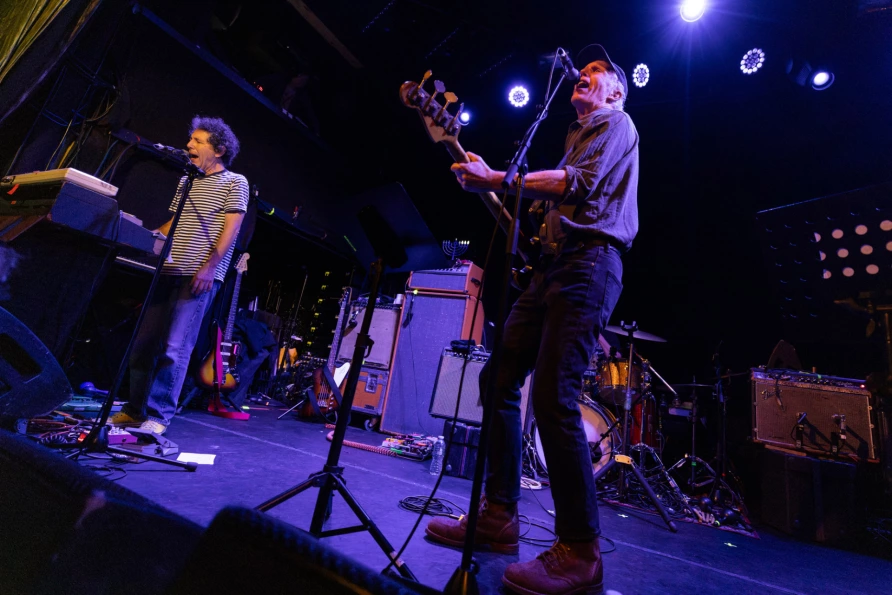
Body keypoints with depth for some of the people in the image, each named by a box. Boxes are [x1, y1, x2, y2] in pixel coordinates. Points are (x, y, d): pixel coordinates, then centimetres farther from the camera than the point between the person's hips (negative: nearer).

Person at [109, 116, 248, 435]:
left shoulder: (234, 182, 0)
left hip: (200, 277, -7)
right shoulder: (186, 181, 20)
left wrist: (209, 267, -17)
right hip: (168, 271, 7)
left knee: (175, 348, -8)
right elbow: (172, 224, 24)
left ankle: (159, 416, 3)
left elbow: (230, 229, -9)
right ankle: (134, 410, 19)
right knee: (144, 342, 7)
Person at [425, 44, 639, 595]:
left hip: (589, 264, -9)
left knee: (553, 397, -21)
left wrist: (496, 179, -18)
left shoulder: (616, 123, 9)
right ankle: (499, 515, 9)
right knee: (499, 380, 0)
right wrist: (488, 183, 18)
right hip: (552, 265, 9)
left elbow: (580, 183, -13)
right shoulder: (577, 136, 35)